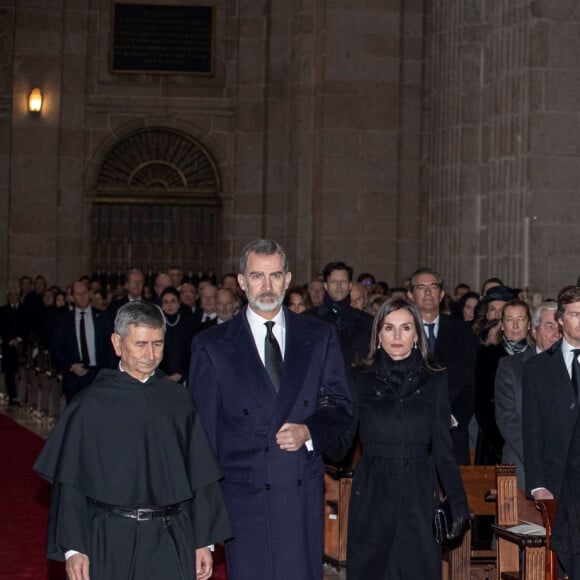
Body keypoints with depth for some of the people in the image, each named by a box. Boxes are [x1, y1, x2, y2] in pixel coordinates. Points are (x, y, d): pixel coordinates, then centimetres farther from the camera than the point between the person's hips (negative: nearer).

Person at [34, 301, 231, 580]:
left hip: (171, 543, 2)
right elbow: (68, 483, -2)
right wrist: (72, 549, -8)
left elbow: (200, 476, 8)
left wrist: (203, 541, 6)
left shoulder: (178, 400, 6)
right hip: (110, 543, -2)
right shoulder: (92, 404, -2)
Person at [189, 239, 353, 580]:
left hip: (304, 491, 2)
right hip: (243, 496, -1)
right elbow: (202, 428, 3)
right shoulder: (212, 345, 3)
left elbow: (341, 405, 11)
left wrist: (309, 431, -10)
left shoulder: (320, 336, 9)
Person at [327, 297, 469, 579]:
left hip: (419, 495, 1)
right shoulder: (359, 379, 4)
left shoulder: (434, 380, 6)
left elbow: (443, 447, 7)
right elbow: (338, 444, 1)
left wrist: (458, 502, 0)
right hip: (372, 495, 0)